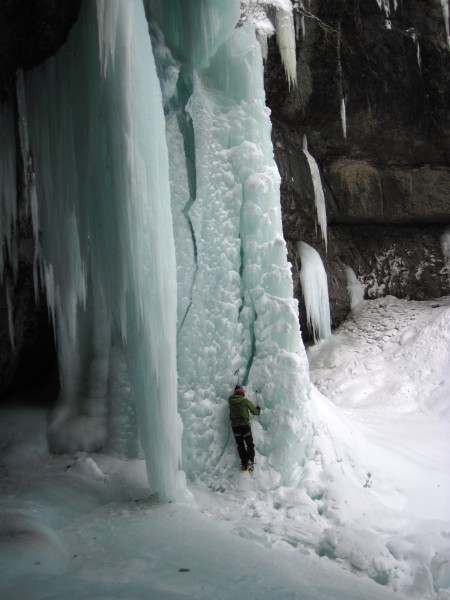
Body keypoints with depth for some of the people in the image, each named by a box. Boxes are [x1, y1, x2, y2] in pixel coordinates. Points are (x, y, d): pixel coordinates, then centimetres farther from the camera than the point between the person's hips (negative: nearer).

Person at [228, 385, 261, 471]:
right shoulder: (245, 401, -4)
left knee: (240, 445, 13)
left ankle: (244, 463, 4)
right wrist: (258, 409, 26)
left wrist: (236, 389, 46)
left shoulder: (230, 400, 5)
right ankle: (250, 462, -11)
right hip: (245, 425, -3)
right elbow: (254, 411, 4)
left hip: (235, 426, 3)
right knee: (250, 444, 7)